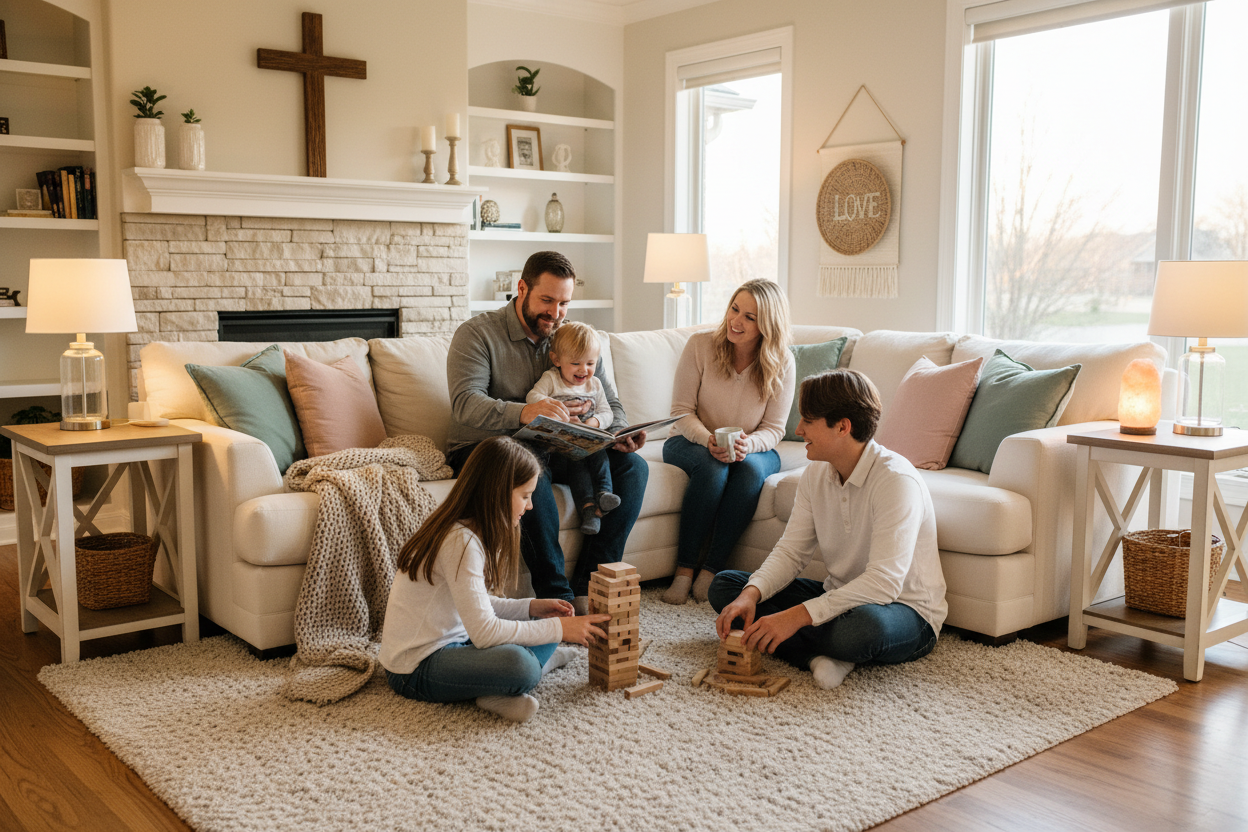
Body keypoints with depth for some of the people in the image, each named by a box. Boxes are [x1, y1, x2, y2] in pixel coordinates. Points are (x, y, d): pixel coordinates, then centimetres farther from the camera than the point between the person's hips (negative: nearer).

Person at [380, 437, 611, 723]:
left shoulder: (469, 530, 7)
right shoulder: (462, 541, -23)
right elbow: (484, 631, -27)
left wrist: (531, 607, 1)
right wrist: (559, 629, -19)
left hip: (450, 644, 11)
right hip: (416, 669, -11)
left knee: (545, 626, 11)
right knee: (516, 663, -37)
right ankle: (537, 664, -8)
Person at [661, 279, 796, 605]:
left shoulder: (782, 363, -8)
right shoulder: (700, 345, -10)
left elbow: (773, 429, -6)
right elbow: (682, 411, -8)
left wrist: (747, 445, -29)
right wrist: (709, 440, -28)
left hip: (753, 449, 1)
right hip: (691, 442, -1)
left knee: (751, 468, -34)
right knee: (713, 466, -35)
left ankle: (712, 570, -27)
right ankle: (684, 569, -28)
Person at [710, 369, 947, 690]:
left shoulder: (896, 479, -25)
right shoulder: (816, 474, -1)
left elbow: (884, 583, -33)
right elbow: (790, 552, -1)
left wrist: (796, 616, -38)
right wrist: (750, 595, -21)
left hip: (908, 612, -7)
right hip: (841, 597, 8)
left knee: (862, 625, -44)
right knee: (725, 585, -3)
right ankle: (820, 654, -18)